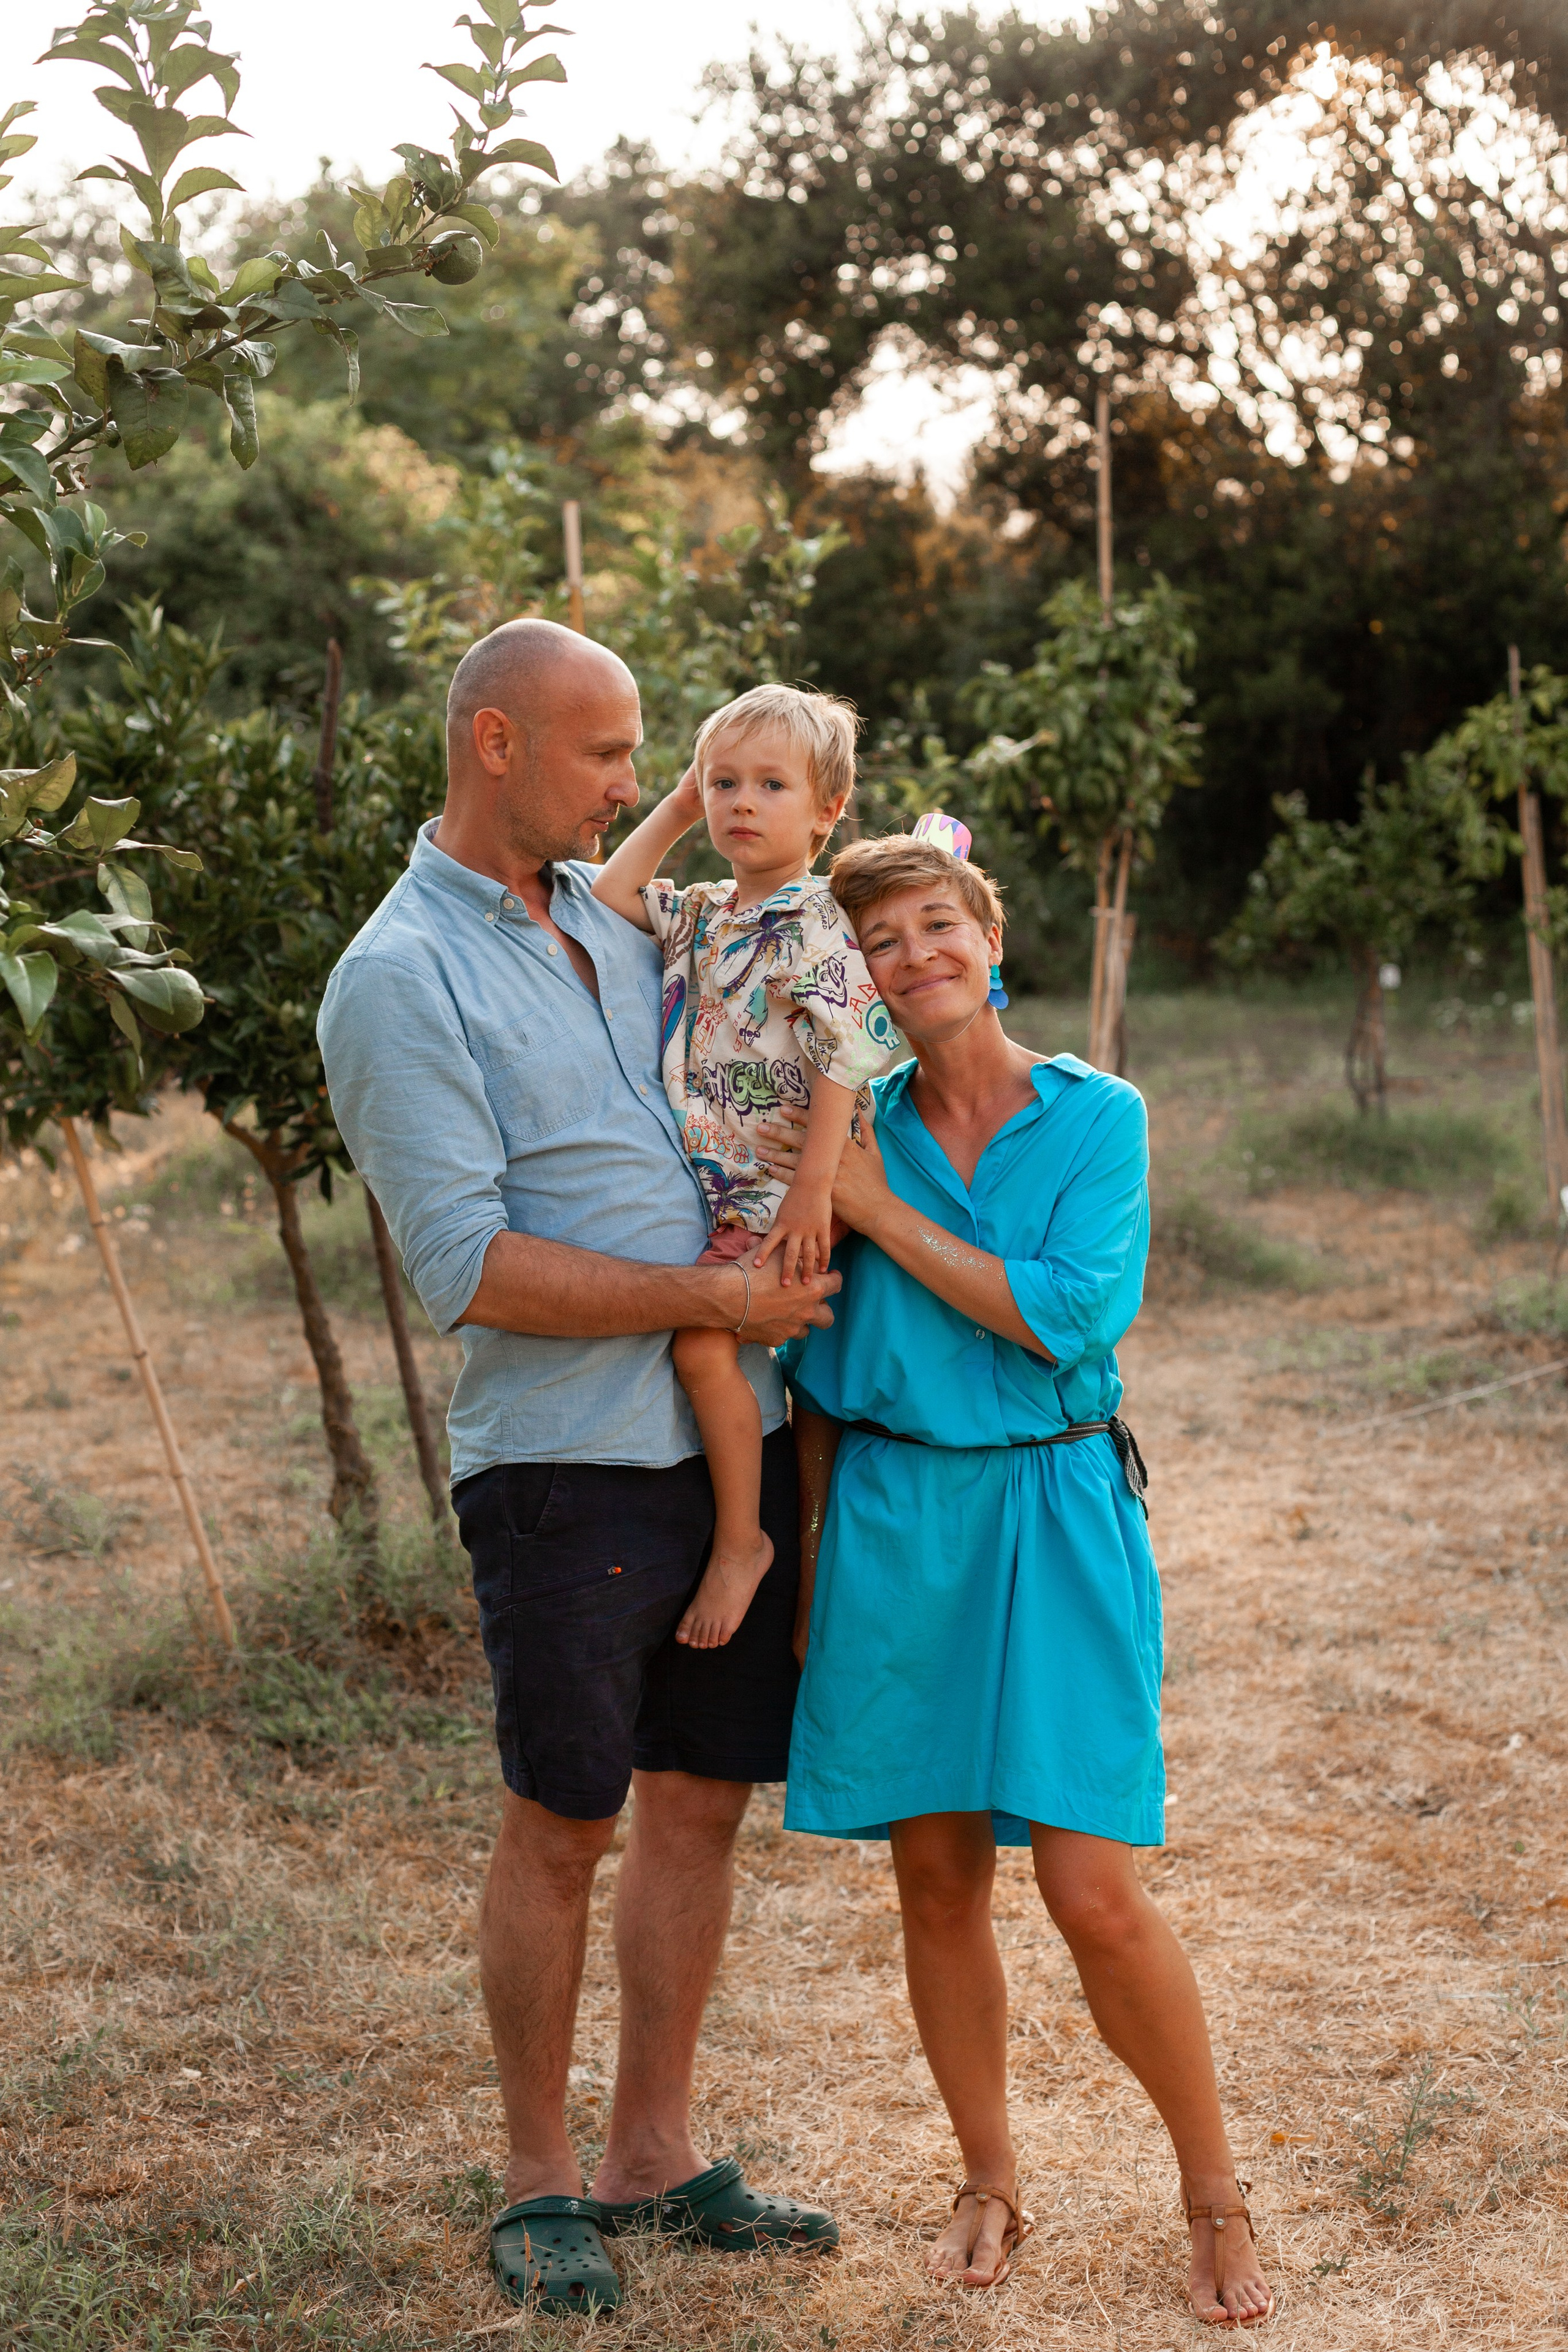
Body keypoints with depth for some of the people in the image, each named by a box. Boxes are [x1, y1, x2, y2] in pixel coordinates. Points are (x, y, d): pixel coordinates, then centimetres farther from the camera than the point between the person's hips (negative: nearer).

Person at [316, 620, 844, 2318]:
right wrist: (715, 1298, -14)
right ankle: (538, 2180, 20)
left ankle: (653, 2155, 25)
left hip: (738, 1431, 7)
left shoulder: (607, 911, 14)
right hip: (569, 1461, -7)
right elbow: (470, 1268, -17)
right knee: (562, 1824, 3)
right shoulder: (399, 980, -9)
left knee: (700, 1800, 12)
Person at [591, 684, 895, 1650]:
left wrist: (814, 1189, -21)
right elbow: (611, 898, 18)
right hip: (710, 1189, 8)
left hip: (781, 1191, -8)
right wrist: (677, 810, 13)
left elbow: (847, 1059, -16)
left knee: (704, 1340, -19)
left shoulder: (814, 926, -10)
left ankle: (741, 1538, -6)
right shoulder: (700, 914, 14)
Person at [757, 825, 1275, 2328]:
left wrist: (880, 1209, -13)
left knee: (1093, 1891, -7)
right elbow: (825, 1377, 13)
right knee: (934, 1874, 7)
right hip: (893, 1526, 3)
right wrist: (808, 1559, 13)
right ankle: (989, 2185, 26)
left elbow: (1069, 1315, -16)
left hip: (1051, 1519, -3)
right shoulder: (856, 1134, 6)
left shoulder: (1098, 1119, -1)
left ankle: (1215, 2195, 13)